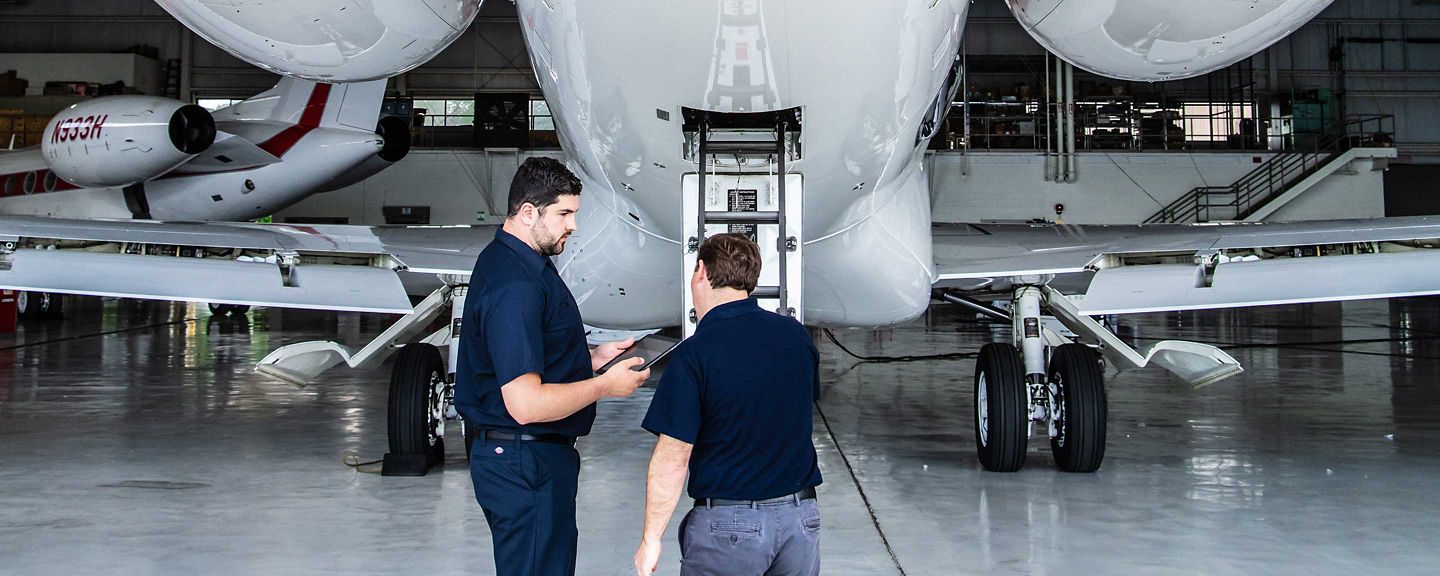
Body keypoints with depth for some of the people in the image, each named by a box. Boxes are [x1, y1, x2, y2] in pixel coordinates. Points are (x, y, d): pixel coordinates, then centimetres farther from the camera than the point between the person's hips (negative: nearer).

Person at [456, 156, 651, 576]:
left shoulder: (503, 260, 11)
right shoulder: (516, 286, -24)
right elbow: (526, 404, -28)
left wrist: (592, 358, 11)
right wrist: (605, 386, -17)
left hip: (516, 457, 11)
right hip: (526, 462, -11)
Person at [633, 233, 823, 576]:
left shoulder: (693, 355, -15)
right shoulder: (795, 335, 1)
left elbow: (672, 459, -16)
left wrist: (651, 540, -7)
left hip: (728, 523, -5)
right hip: (801, 516, 5)